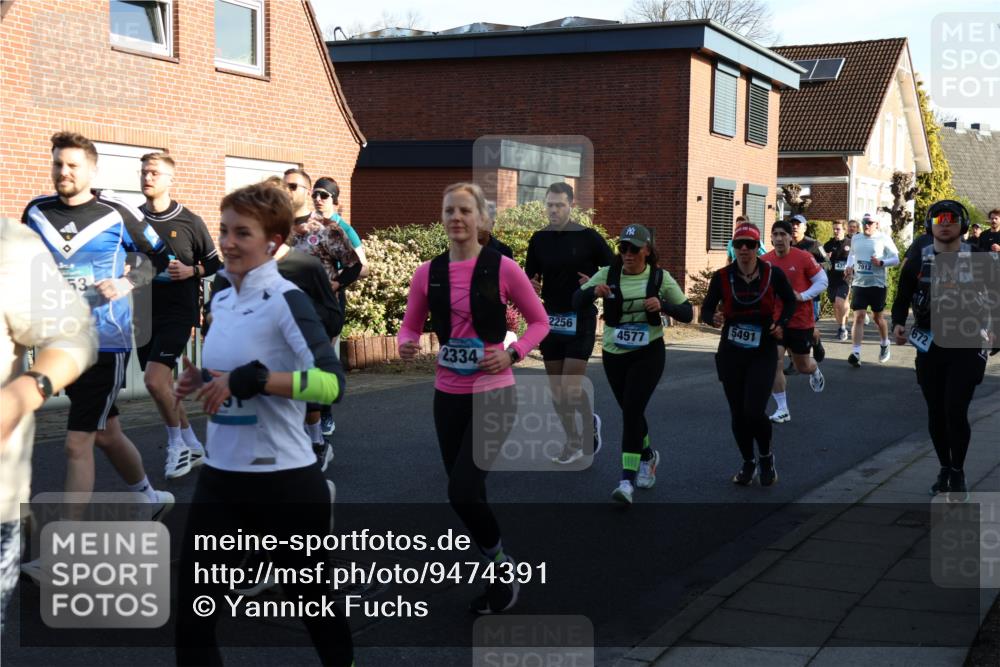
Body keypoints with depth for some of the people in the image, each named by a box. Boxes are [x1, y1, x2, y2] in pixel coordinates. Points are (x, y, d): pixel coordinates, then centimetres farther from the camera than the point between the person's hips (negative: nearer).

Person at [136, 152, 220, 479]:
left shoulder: (190, 222, -3)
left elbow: (214, 264, 5)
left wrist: (191, 271, -13)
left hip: (177, 313, -5)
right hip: (144, 314, 5)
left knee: (155, 380, -18)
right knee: (163, 387, 10)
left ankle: (176, 441, 3)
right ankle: (192, 446, 25)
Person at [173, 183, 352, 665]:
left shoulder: (285, 300, -14)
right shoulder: (221, 300, 9)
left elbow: (332, 385, -25)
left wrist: (250, 379, -28)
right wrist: (200, 382, 4)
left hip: (284, 482, -6)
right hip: (220, 479, 7)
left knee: (310, 599, 16)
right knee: (191, 619, 3)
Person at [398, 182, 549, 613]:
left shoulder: (502, 268, -8)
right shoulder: (427, 273, 1)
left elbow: (539, 322, 1)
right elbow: (410, 326, 9)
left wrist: (512, 354, -15)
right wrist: (406, 345, -13)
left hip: (493, 394, -5)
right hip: (447, 394, 5)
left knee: (462, 492, -14)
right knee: (468, 494, 12)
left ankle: (503, 568, 11)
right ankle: (500, 575, 31)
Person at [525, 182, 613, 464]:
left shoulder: (589, 238, -6)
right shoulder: (539, 239, 6)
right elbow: (530, 279, 11)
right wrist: (531, 289, -11)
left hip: (580, 321, -4)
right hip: (550, 321, 4)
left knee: (571, 388, -11)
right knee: (557, 390, 8)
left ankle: (590, 421, 19)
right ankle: (573, 443, 24)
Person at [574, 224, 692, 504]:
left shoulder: (660, 277, -5)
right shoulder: (608, 273, -3)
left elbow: (687, 313, -2)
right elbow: (576, 302, -6)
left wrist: (663, 305, -22)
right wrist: (593, 291, -27)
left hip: (648, 354, -3)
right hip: (614, 354, 3)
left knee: (632, 410, -17)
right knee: (630, 411, 15)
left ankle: (627, 481, -17)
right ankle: (648, 455, 45)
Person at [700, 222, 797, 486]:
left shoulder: (773, 274, -6)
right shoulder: (722, 276, -5)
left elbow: (790, 301, 9)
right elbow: (706, 309, -1)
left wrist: (781, 324, -8)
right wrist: (713, 319, -24)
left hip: (763, 352, -2)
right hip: (730, 352, 2)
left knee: (754, 412, -13)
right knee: (737, 413, 8)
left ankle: (766, 456, 16)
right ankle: (748, 463, 31)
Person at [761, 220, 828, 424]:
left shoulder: (803, 258, -12)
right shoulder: (765, 262, -4)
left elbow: (822, 281, -6)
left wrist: (802, 296, -18)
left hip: (801, 322, -2)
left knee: (802, 366, 13)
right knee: (773, 363, -12)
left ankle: (815, 371, 52)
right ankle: (782, 410, -2)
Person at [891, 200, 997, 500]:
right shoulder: (917, 262, 1)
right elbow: (902, 300, 6)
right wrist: (898, 325, -13)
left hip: (967, 346, -2)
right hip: (929, 347, 2)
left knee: (955, 411, -11)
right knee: (936, 413, 9)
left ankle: (958, 472, 7)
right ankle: (944, 469, 27)